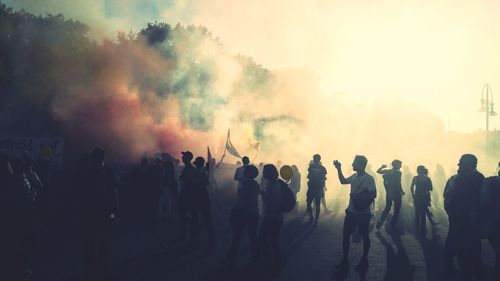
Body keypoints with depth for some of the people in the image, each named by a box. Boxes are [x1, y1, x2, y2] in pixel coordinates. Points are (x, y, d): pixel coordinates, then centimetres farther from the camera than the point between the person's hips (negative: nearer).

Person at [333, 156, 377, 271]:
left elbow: (373, 195, -17)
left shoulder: (369, 178, -14)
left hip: (363, 213, -7)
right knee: (346, 235, 6)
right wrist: (339, 169, 12)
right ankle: (344, 260, 13)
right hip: (351, 212, 7)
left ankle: (364, 259, 22)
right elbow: (343, 181, 22)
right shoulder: (354, 177, 6)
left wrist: (359, 197, -20)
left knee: (364, 236, 9)